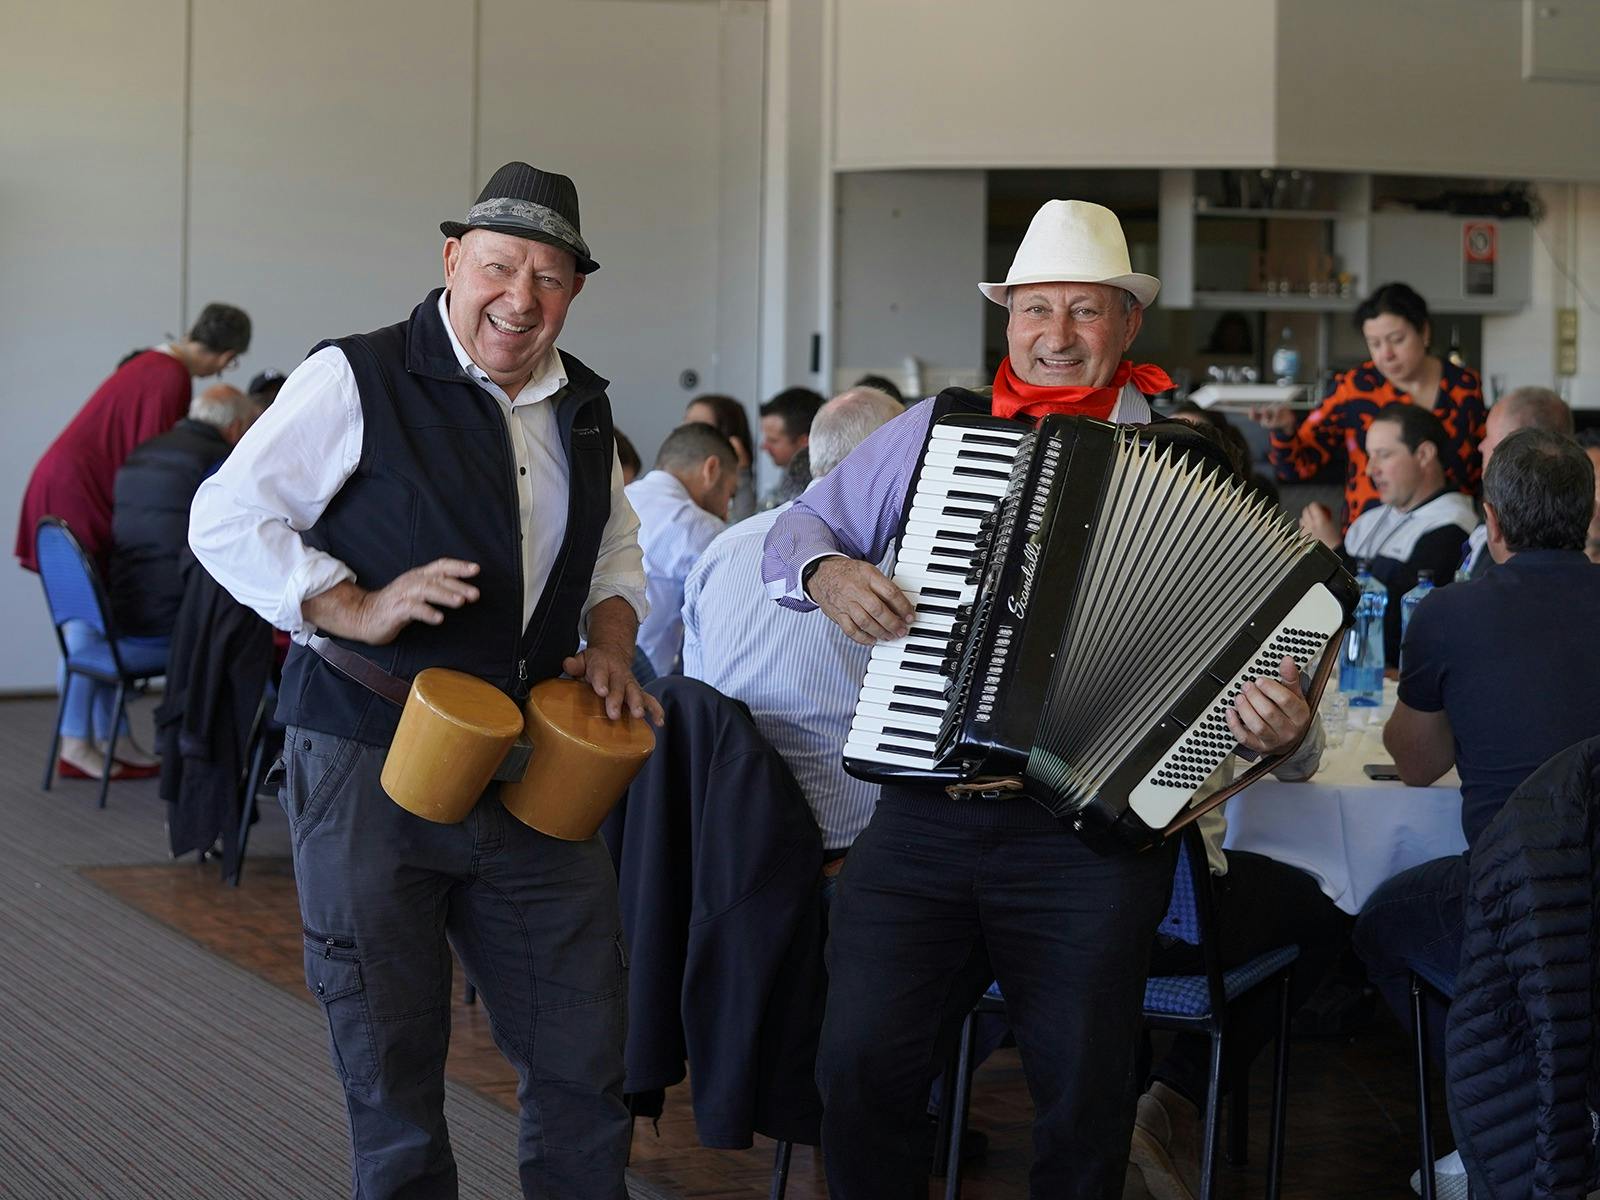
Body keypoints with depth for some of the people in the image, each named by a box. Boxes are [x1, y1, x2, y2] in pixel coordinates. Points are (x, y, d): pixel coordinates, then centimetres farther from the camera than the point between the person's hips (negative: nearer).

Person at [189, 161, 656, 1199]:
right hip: (371, 772, -5)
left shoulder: (583, 410, 12)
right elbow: (227, 519, -9)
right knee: (394, 1074, 6)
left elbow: (615, 552, 26)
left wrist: (611, 643, 6)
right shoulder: (359, 382, -8)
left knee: (586, 1064, 7)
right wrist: (355, 610, -20)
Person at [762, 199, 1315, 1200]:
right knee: (864, 1065, -7)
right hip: (922, 821, 2)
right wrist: (827, 572, -3)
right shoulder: (933, 430, 12)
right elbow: (798, 529, 20)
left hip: (1089, 834, -2)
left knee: (1083, 1101, -1)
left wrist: (1278, 726, -16)